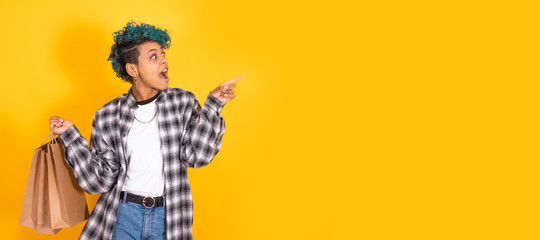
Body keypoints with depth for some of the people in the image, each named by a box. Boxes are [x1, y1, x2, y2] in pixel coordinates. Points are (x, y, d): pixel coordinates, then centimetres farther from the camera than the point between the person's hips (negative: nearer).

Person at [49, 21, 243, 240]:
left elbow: (195, 155, -12)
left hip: (168, 216, 0)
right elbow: (101, 179, -1)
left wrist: (213, 104, -17)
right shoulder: (108, 116, -2)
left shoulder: (182, 102, -2)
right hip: (123, 214, 0)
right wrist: (70, 136, -7)